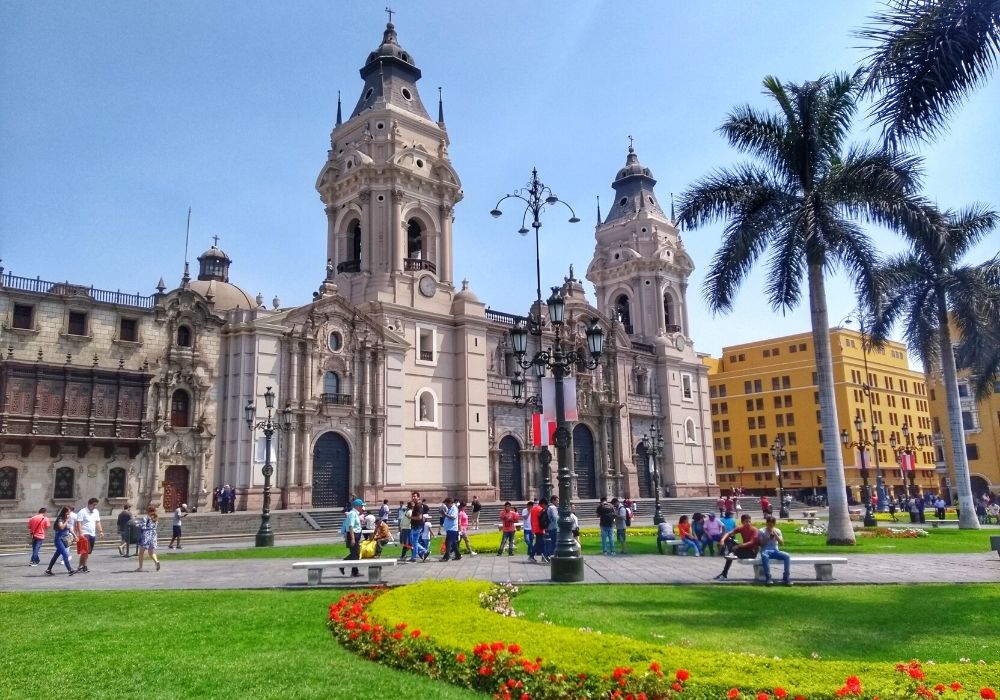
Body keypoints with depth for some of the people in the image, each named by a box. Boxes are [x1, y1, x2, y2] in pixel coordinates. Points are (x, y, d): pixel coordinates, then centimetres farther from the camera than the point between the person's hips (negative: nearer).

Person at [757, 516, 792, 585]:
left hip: (775, 551, 3)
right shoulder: (762, 531, 3)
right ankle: (768, 578, -33)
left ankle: (786, 577, -18)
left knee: (787, 556, -27)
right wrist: (767, 538, -15)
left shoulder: (777, 531, 10)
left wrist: (775, 535, -10)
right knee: (764, 556, -40)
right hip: (765, 551, -3)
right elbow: (760, 544, -2)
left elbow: (782, 543, 1)